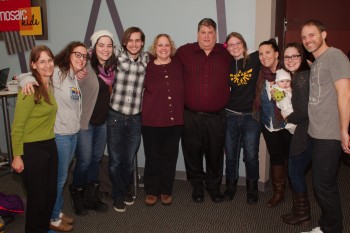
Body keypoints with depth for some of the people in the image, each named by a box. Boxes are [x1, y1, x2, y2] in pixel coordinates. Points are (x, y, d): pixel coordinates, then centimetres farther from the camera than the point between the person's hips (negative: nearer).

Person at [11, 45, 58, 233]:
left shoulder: (50, 86, 6)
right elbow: (17, 126, -15)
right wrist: (17, 156, -14)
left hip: (50, 146, 8)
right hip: (32, 149, -8)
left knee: (51, 193, 17)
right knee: (37, 195, 6)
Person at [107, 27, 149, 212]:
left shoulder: (146, 59, 4)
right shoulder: (117, 55, -4)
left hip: (136, 118, 2)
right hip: (115, 116, -2)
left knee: (129, 160, 14)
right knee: (115, 160, 8)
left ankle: (125, 189, 39)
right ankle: (118, 195, 29)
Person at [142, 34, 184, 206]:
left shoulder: (178, 65, 2)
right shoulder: (147, 67, -1)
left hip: (174, 120, 2)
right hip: (151, 121, -1)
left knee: (170, 157, 10)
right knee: (153, 157, 8)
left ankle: (166, 191, 26)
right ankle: (151, 191, 24)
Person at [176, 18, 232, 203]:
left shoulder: (226, 53, 3)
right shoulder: (184, 52, -1)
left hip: (217, 117, 1)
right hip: (191, 116, -1)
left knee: (215, 154, 12)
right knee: (193, 153, 11)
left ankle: (214, 186, 32)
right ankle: (197, 186, 31)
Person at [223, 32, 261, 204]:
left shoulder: (255, 60, -2)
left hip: (251, 116, -1)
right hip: (230, 116, 2)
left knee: (251, 156, 5)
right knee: (230, 155, 12)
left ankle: (252, 188, 25)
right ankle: (231, 186, 31)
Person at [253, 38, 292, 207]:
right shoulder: (262, 74, 0)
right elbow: (259, 100, 10)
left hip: (287, 125, -3)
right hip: (269, 125, 4)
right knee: (275, 157, 13)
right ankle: (278, 192, 27)